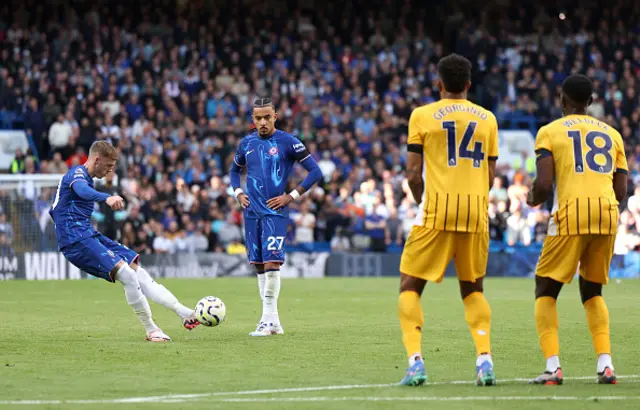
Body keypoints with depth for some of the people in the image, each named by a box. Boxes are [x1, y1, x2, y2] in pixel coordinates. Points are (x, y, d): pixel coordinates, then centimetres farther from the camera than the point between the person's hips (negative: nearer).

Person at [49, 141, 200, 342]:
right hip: (77, 241, -10)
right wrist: (107, 198, -58)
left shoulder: (84, 177, 21)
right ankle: (151, 330, -13)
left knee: (138, 272, 2)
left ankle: (185, 313, -2)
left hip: (90, 236, 10)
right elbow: (82, 190, -38)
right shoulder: (77, 173, -10)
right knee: (128, 275, -22)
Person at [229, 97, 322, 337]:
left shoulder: (287, 142, -6)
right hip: (251, 212, 5)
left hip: (274, 212, -5)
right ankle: (272, 321, 12)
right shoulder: (247, 143, 10)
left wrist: (292, 196, -10)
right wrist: (238, 193, 10)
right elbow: (235, 170, 28)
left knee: (271, 264, -14)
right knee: (259, 266, 6)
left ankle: (268, 320, -9)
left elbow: (315, 171, -6)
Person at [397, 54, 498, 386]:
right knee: (472, 289, 18)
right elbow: (490, 176, 10)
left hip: (436, 211, -3)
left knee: (410, 287, 7)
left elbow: (413, 174, -2)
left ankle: (415, 361, -9)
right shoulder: (487, 119, 10)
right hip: (476, 211, 3)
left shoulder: (422, 116, 0)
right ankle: (484, 359, 1)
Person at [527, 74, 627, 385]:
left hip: (571, 212, -4)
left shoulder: (550, 132, 6)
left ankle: (552, 366, -4)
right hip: (608, 212, 4)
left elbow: (544, 185, -5)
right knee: (592, 289, 22)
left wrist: (534, 199, 17)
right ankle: (605, 363, 6)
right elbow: (621, 191, 15)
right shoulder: (612, 134, 19)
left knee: (546, 289, 10)